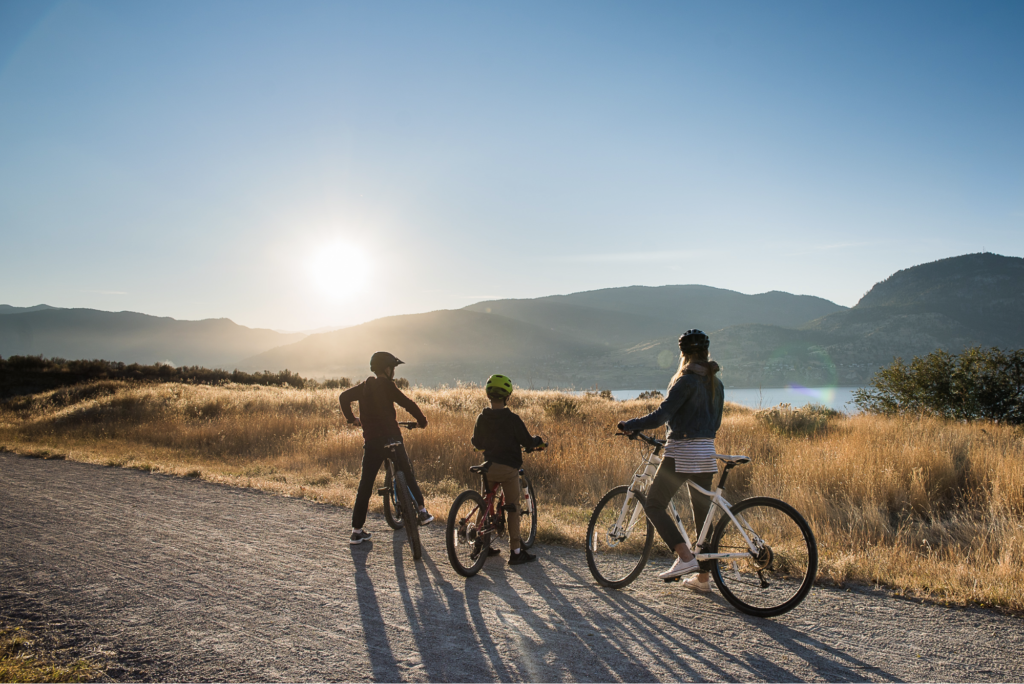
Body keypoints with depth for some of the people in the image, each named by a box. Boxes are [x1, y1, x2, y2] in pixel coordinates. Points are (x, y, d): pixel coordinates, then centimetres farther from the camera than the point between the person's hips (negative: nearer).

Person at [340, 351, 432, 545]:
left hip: (371, 441, 5)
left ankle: (357, 531, 9)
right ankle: (422, 511, 16)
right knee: (407, 475, 14)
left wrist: (351, 418, 34)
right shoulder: (386, 385, -5)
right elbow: (407, 403, -7)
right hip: (391, 438, -5)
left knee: (365, 485, 8)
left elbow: (344, 397, 24)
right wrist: (422, 421, 8)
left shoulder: (364, 386, 13)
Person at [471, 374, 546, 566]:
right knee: (513, 508, 4)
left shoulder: (481, 418, 1)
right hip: (508, 467, -4)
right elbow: (528, 442, -6)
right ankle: (516, 552, 5)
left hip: (488, 468, 4)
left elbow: (477, 443, 12)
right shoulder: (512, 419, -12)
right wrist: (539, 441, 15)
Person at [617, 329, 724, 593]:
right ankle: (703, 576, 19)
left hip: (682, 452, -8)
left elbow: (661, 415, -20)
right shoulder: (716, 384, 11)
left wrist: (628, 425, -11)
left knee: (654, 506, 1)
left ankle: (684, 557, -10)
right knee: (702, 512, 13)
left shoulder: (687, 381, -14)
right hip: (706, 452, 8)